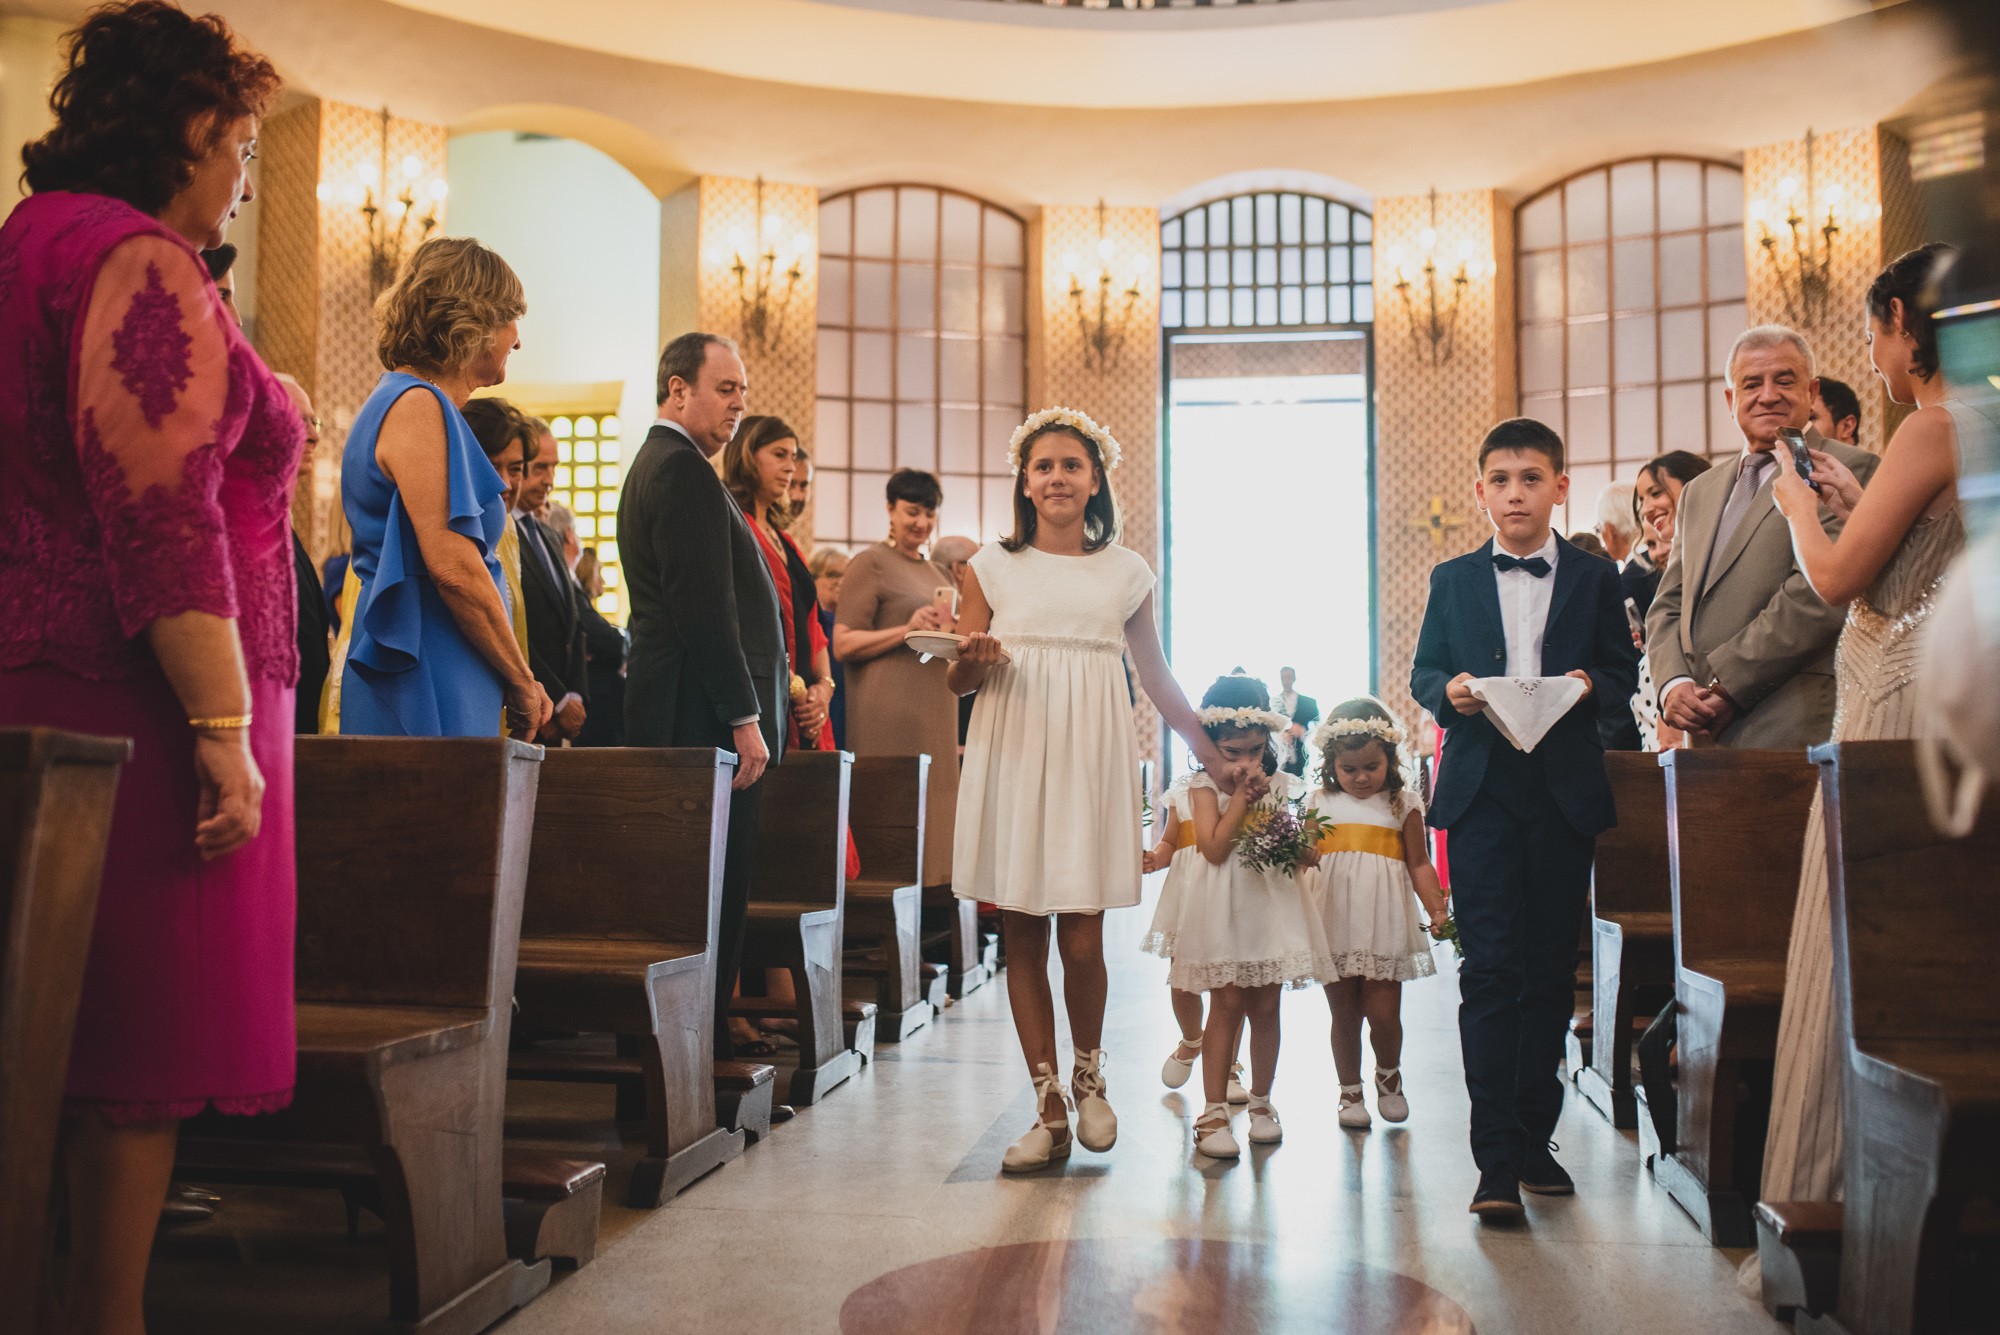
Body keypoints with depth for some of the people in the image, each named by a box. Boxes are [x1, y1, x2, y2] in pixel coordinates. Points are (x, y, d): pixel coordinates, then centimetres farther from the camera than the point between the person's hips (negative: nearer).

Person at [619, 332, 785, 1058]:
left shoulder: (658, 464, 22)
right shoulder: (684, 470, -12)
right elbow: (706, 607, -20)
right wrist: (744, 718, -18)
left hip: (677, 715, 11)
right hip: (705, 714, -11)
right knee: (712, 886, -6)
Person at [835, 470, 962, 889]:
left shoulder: (936, 571, 20)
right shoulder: (870, 562, -2)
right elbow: (842, 645, -10)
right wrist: (906, 630, -19)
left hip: (936, 712, 8)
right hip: (889, 710, -8)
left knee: (933, 809, 7)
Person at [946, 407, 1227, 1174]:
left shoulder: (1125, 572, 10)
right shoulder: (993, 567, 8)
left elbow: (1155, 675, 19)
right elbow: (957, 680, 10)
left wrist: (1210, 750, 19)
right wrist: (975, 663, -12)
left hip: (1090, 758, 0)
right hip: (1011, 757, 1)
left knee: (1081, 939, -6)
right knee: (1022, 937, 2)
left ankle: (1089, 1078, 22)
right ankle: (1049, 1109, 14)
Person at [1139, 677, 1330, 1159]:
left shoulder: (1280, 784, 7)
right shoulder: (1201, 786, -5)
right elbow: (1215, 848, -17)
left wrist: (1268, 801, -9)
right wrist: (1241, 794, -16)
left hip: (1270, 905, 4)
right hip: (1220, 908, -3)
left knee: (1264, 1006, 6)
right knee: (1228, 1003, -6)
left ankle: (1261, 1102, 23)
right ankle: (1214, 1112, 1)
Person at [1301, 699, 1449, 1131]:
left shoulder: (1403, 804, 4)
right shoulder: (1320, 803, 7)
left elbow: (1419, 865, 4)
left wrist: (1437, 907, -9)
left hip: (1384, 923, -1)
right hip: (1333, 924, 1)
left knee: (1382, 1012, -2)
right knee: (1344, 1013, 8)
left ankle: (1388, 1075, 27)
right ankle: (1350, 1091, 25)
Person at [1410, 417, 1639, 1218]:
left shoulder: (1595, 579, 11)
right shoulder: (1452, 581, 12)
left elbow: (1624, 673, 9)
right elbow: (1422, 674, 11)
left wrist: (1590, 685, -12)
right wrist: (1449, 690, -11)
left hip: (1564, 792, 1)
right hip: (1481, 791, -1)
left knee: (1550, 969, 7)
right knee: (1489, 969, -7)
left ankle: (1534, 1137, 20)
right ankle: (1496, 1160, -7)